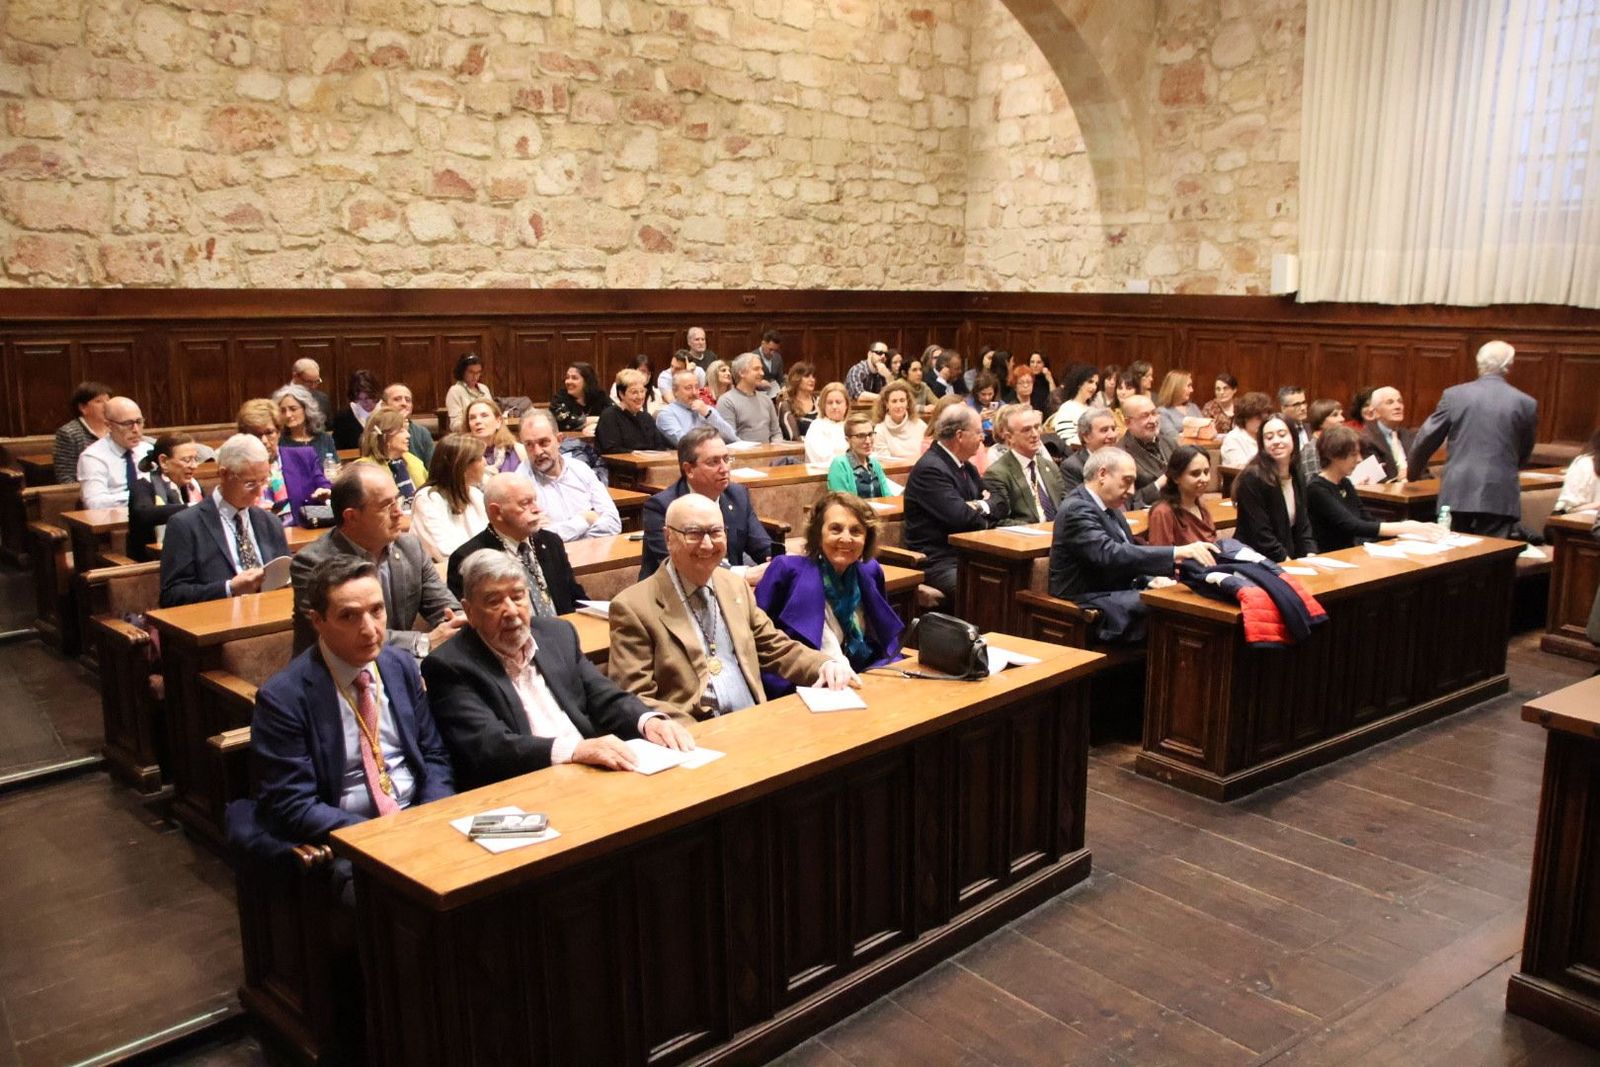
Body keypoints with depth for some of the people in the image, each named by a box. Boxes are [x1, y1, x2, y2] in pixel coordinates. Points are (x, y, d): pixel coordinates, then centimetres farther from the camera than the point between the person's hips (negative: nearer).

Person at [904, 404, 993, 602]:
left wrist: (978, 506, -5)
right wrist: (981, 508, 1)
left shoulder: (966, 466, 15)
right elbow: (961, 516, -20)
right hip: (936, 562, -8)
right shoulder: (929, 468, -13)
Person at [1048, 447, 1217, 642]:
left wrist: (1150, 579, -1)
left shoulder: (1109, 506, 14)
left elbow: (1128, 553, 21)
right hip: (1092, 607, -9)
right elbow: (1111, 555, -30)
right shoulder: (1077, 510, -17)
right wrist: (1177, 553, -35)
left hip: (1119, 592, 9)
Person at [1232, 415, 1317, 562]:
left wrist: (1311, 555, -7)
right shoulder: (1252, 478, -14)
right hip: (1256, 563, -7)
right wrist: (1287, 561, -19)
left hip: (1292, 558, 7)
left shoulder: (1298, 478, 9)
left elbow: (1304, 525, 9)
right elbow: (1260, 535, -16)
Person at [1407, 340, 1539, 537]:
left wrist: (1412, 471, 22)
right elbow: (1524, 454, 13)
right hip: (1500, 497, 0)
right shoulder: (1526, 403, 2)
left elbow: (1426, 438, 5)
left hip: (1457, 493, 1)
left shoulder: (1454, 395, 0)